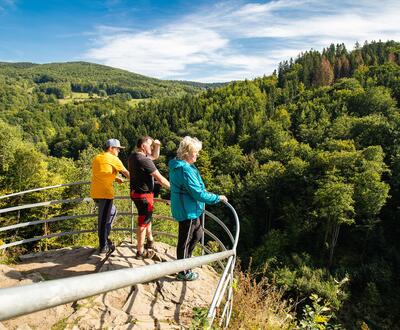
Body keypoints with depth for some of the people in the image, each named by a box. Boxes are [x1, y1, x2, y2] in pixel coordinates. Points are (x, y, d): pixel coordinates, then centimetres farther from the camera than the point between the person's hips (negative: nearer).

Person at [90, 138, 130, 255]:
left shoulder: (96, 158, 15)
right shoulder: (113, 159, -7)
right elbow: (126, 172, 2)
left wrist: (116, 178, 22)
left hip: (95, 193, 8)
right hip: (105, 193, -8)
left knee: (112, 211, 23)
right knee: (104, 219, -1)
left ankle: (104, 237, 25)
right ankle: (103, 247, 9)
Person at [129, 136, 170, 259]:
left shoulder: (133, 156, 4)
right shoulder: (144, 160, -25)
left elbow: (155, 156, 18)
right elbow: (160, 179, -22)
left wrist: (157, 146, 1)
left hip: (136, 193, 10)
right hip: (144, 195, -9)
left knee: (147, 217, 26)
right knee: (143, 223, 3)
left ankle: (150, 241, 42)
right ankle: (140, 252, 17)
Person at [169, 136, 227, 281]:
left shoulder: (178, 165, 6)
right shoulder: (185, 169, -26)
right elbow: (198, 194, -25)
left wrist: (202, 190, 16)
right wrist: (217, 198, -15)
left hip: (190, 209, 10)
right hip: (187, 210, -10)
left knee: (197, 234, 24)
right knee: (185, 240, 6)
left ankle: (185, 259, 41)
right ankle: (183, 273, 25)